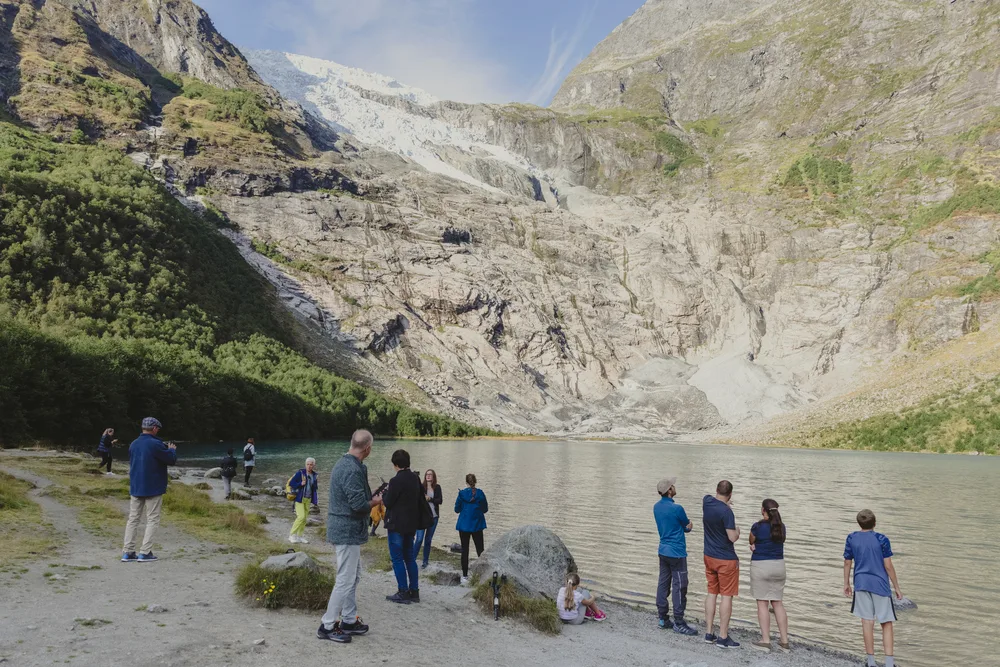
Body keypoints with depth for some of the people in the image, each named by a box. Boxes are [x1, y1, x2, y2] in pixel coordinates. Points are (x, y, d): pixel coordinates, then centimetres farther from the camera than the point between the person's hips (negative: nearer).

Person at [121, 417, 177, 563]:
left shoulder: (134, 444, 6)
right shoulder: (155, 444, -17)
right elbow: (171, 460, -11)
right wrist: (172, 449, 10)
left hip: (135, 488, 6)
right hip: (153, 488, -6)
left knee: (133, 519, 11)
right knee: (152, 520, 1)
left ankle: (127, 552, 9)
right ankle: (145, 552, -2)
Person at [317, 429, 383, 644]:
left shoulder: (343, 464, 10)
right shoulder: (353, 470, -24)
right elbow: (359, 504, -25)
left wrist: (370, 498, 7)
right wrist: (375, 502, -7)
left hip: (344, 529, 11)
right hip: (348, 531, -11)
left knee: (354, 576, 19)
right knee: (345, 580, -1)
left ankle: (349, 620, 28)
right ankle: (328, 626, 8)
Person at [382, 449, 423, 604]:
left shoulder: (396, 481, -19)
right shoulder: (416, 479, 5)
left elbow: (388, 502, -13)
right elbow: (421, 500, 12)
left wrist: (385, 494, 6)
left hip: (397, 525, -7)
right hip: (411, 524, 7)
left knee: (397, 559, 2)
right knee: (410, 558, 14)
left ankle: (403, 593, 4)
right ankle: (414, 591, 18)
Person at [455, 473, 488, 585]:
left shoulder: (462, 493, -7)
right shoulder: (480, 493, -4)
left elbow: (457, 509, -1)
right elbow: (485, 509, 3)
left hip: (464, 525, 0)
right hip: (477, 525, 1)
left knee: (465, 550, 5)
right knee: (480, 550, 9)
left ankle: (465, 576, 6)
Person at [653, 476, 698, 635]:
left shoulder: (656, 507, 5)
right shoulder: (676, 509, -19)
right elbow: (688, 526, -3)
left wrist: (685, 526, 6)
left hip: (663, 551, 8)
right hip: (677, 553, -8)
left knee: (663, 584, 11)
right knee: (679, 587, -1)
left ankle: (663, 619, 19)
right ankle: (679, 623, 4)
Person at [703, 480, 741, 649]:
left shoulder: (707, 501, -1)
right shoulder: (726, 512, -22)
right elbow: (733, 538, -22)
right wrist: (737, 531, -1)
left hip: (709, 557, 7)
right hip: (726, 560, -7)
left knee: (712, 593, 14)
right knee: (727, 596, 1)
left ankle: (709, 633, 19)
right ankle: (723, 638, 4)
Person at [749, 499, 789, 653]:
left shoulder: (757, 527, -13)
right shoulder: (781, 527, 3)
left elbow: (751, 542, 4)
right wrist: (758, 547, 4)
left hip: (761, 566, -5)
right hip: (778, 565, 6)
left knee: (762, 603, 2)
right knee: (777, 602, 12)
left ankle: (765, 641, 3)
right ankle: (784, 642, 14)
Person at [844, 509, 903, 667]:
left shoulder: (852, 538, 1)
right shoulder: (882, 540, -9)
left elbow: (847, 563, 6)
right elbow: (888, 566, -8)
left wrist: (846, 584, 17)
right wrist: (897, 588, 3)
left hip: (861, 584, 2)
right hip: (880, 585, -2)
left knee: (867, 622, 6)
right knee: (886, 623, 7)